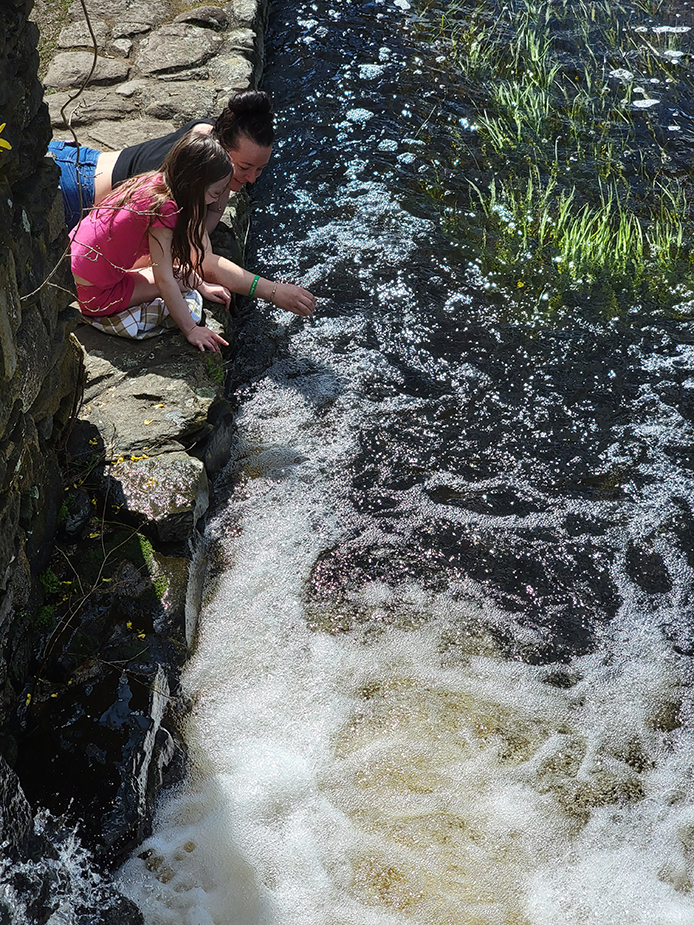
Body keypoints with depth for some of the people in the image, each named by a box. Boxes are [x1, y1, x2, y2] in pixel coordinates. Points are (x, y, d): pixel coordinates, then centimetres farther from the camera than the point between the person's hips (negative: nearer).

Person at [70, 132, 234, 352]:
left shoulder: (155, 180, 1)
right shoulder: (164, 208, -25)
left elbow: (168, 255, 14)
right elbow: (164, 280, -23)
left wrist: (201, 284, 14)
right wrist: (191, 330, -17)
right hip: (93, 295, -9)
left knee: (167, 254, 20)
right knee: (182, 277, 3)